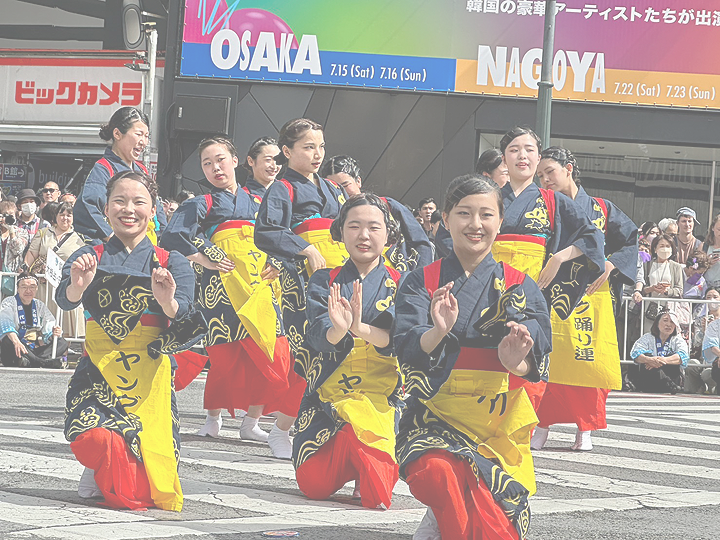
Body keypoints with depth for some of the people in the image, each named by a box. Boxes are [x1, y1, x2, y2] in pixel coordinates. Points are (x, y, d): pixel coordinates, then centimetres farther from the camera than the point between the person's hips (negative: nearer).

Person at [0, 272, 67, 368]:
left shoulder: (40, 305, 18)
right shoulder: (9, 302, 1)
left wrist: (55, 333, -21)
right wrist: (16, 342, -39)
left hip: (35, 351, 5)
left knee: (62, 343, -13)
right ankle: (44, 363, -46)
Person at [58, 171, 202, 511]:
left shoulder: (171, 263, 7)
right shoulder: (89, 257, 8)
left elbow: (185, 323, -10)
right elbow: (64, 301, -11)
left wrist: (169, 302, -35)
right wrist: (77, 285, -36)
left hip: (147, 375, 0)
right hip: (98, 368, 0)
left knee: (144, 492, -11)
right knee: (95, 438, -31)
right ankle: (104, 473, 6)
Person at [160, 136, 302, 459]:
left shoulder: (255, 202, 21)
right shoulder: (202, 205, 8)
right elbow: (173, 237, -5)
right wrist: (205, 261, -7)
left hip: (258, 283, 4)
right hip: (223, 284, -4)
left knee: (266, 352, -6)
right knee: (225, 354, -8)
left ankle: (251, 422, 4)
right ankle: (213, 418, 8)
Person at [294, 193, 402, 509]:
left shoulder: (399, 285, 7)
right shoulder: (324, 282, 10)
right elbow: (318, 337, -8)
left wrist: (362, 329, -31)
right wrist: (338, 330, -32)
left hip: (382, 397, -2)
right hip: (328, 396, 2)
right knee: (313, 484, -13)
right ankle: (357, 458, 17)